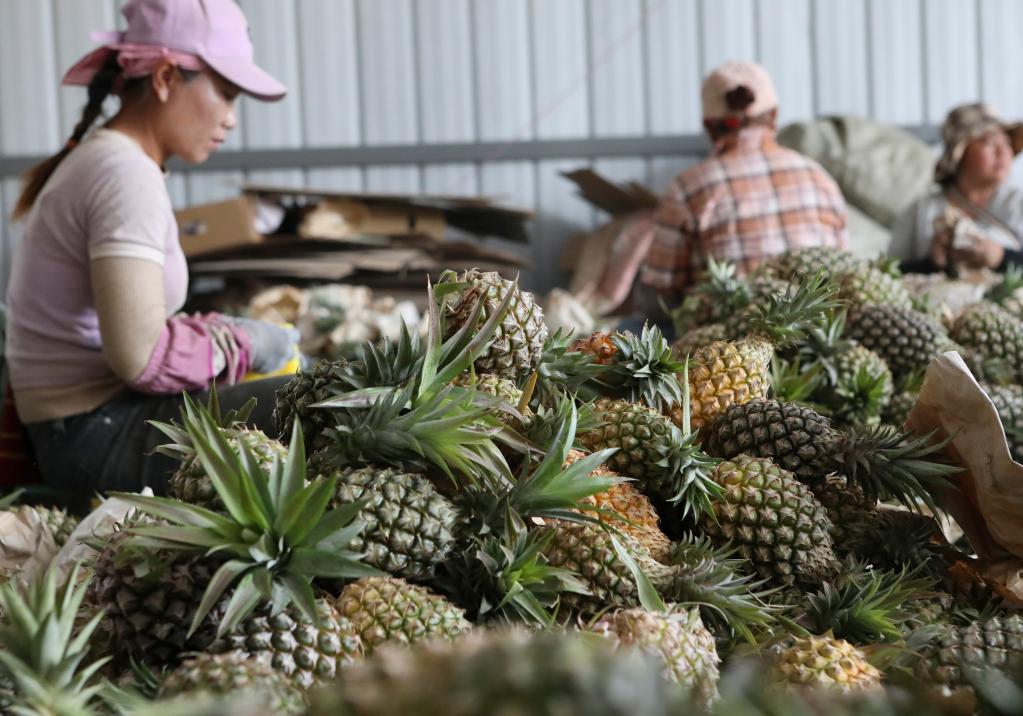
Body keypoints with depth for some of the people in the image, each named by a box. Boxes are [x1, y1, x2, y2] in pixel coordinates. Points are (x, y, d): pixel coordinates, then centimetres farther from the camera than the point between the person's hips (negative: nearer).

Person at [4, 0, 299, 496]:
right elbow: (142, 355, -25)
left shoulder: (93, 159, 14)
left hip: (85, 426, 11)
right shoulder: (127, 174, -17)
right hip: (100, 436, -11)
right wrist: (236, 345, -9)